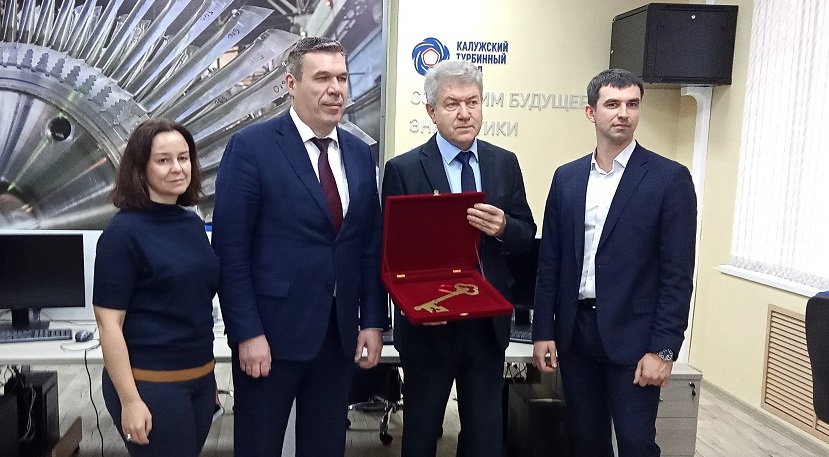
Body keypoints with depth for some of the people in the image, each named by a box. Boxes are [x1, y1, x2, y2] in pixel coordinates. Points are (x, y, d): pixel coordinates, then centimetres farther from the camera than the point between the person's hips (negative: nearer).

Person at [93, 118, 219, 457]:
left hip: (200, 377, 6)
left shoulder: (194, 223, 5)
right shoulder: (124, 232, -13)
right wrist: (130, 401, -17)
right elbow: (109, 322, -14)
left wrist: (207, 373, 16)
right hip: (151, 383, -6)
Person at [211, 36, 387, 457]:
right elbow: (230, 247, -11)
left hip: (340, 332, 5)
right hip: (272, 331, -4)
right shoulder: (251, 146, -9)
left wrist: (373, 321, 4)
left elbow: (370, 245, 8)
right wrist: (247, 332, -14)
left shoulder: (360, 154, 7)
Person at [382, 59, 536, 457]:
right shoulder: (403, 169, -8)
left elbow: (527, 235, 3)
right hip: (429, 324, -3)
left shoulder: (505, 163, 3)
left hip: (488, 323, 3)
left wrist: (503, 227, -19)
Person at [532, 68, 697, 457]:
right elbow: (549, 261, 8)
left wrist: (663, 349, -13)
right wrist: (543, 332, 4)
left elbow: (677, 274, -8)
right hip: (574, 332, 4)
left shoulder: (670, 178, -5)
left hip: (632, 336, -4)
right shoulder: (566, 177, 7)